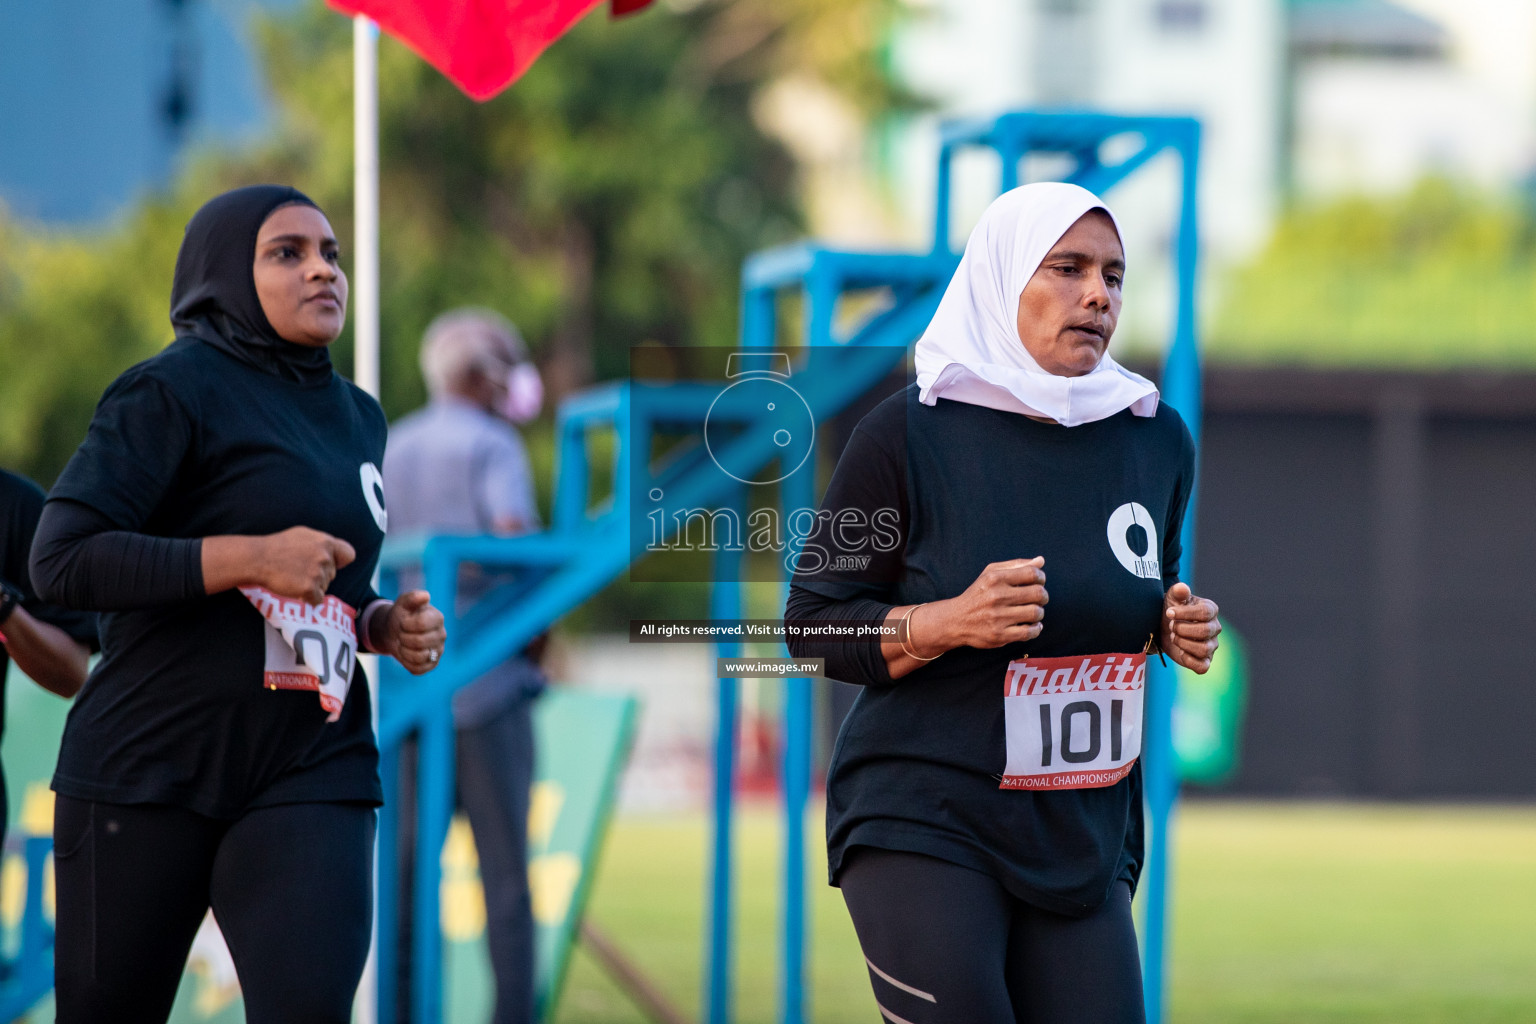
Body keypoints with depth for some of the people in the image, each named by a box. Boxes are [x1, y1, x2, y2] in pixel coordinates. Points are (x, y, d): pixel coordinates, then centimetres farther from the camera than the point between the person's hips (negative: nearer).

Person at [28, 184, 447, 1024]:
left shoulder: (358, 417, 17)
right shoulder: (175, 390, -6)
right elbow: (61, 560, -16)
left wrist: (384, 624, 8)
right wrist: (253, 558, -20)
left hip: (313, 768, 5)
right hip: (148, 763, -5)